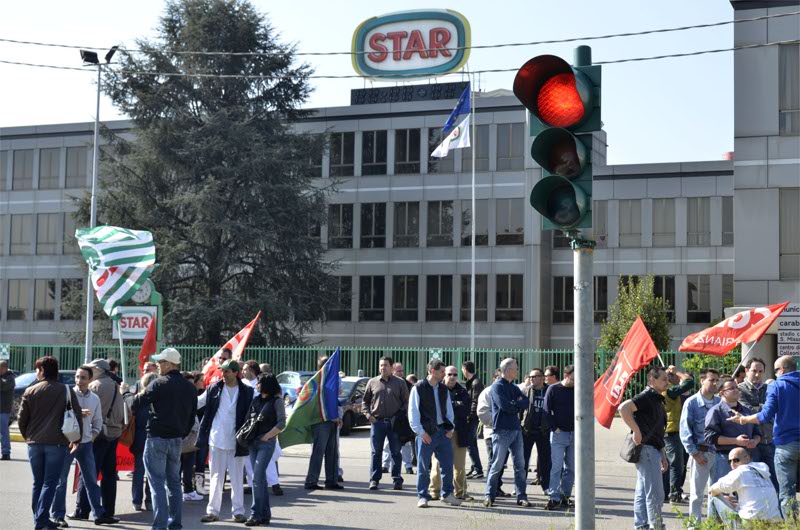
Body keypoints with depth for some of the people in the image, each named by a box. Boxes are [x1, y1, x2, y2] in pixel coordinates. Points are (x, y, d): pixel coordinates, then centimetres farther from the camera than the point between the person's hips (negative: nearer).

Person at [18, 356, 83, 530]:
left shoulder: (30, 391, 3)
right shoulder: (66, 391, 0)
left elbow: (21, 420, 4)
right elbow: (77, 415, -4)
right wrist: (77, 440, 5)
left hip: (34, 443, 2)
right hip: (57, 443, -2)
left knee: (38, 483, 13)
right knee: (50, 483, 0)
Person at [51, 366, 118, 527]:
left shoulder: (95, 398, 7)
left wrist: (93, 435, 3)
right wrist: (77, 413, -21)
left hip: (86, 443, 4)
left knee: (91, 479, 8)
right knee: (61, 479, 1)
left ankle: (99, 514, 14)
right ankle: (57, 515, 9)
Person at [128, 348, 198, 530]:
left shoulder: (160, 384, -12)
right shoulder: (189, 387, 10)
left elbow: (135, 404, -10)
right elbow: (192, 416, 14)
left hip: (157, 438, -7)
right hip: (177, 439, 7)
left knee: (157, 483, -4)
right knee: (174, 482, 15)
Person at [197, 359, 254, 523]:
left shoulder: (247, 392, -3)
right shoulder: (214, 389, 2)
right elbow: (196, 403, 11)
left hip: (236, 442, -1)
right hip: (216, 441, 1)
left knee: (237, 478, 6)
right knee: (216, 477, 8)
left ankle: (238, 511, 15)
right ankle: (212, 511, 14)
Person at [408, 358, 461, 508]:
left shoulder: (444, 390, 12)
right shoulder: (418, 388, -4)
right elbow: (413, 412, -6)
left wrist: (450, 428, 7)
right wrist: (421, 432, -11)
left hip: (442, 432, 5)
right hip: (426, 434, -5)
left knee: (448, 464, 6)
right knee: (423, 467, 1)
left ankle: (447, 493, 20)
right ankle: (422, 496, 11)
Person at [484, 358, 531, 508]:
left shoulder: (514, 387, 18)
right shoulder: (497, 386, -6)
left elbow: (526, 402, 6)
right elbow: (504, 405, -19)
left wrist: (514, 405, -11)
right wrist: (518, 405, -2)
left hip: (516, 430, 7)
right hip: (502, 431, -7)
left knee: (520, 465, 5)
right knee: (497, 465, -3)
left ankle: (521, 497, 9)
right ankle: (489, 496, 5)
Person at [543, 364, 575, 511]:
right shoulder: (553, 389, -4)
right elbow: (547, 410, -5)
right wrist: (555, 428, -10)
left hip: (574, 434, 4)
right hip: (559, 433, -4)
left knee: (571, 468, 7)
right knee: (556, 467, -7)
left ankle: (565, 496, 17)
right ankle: (554, 498, -6)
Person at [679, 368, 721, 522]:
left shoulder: (720, 402, 9)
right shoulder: (692, 403, -3)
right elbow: (685, 430, -5)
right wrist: (694, 453, -11)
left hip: (719, 452, 4)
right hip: (701, 453, -4)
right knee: (697, 492, 2)